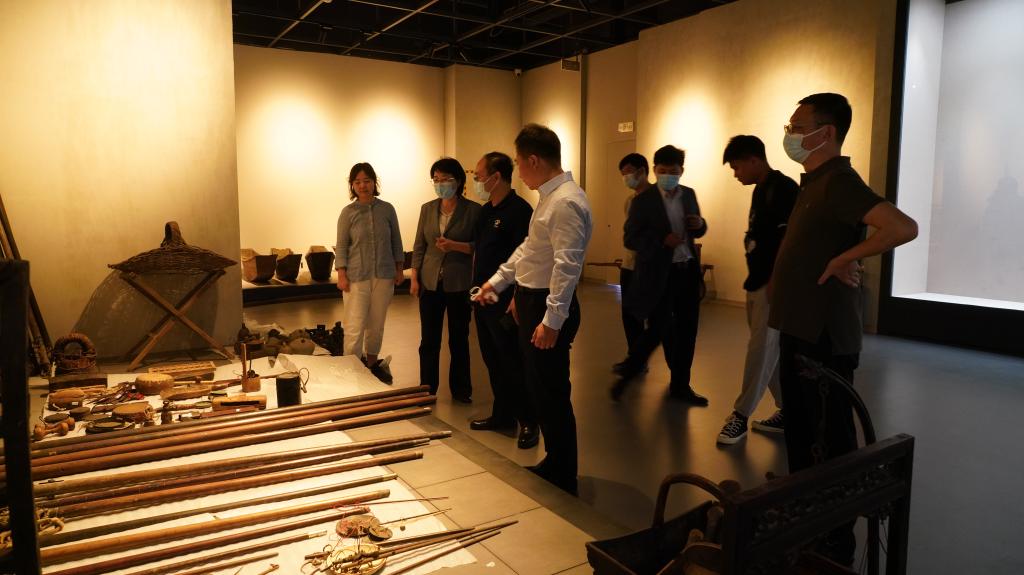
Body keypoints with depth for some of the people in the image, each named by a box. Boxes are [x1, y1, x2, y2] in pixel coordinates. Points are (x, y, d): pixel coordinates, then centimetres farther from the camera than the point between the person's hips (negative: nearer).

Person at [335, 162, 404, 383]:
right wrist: (341, 275, -7)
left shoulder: (387, 209, 3)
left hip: (384, 275, 2)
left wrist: (399, 269, 9)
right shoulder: (348, 213, -2)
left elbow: (396, 241, 10)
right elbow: (341, 246, -1)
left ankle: (372, 363, 27)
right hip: (357, 276, -2)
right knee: (355, 326, -5)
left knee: (377, 324, 11)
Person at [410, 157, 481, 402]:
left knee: (459, 339, 9)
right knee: (428, 340, 6)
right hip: (430, 283, 3)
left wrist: (455, 245, -21)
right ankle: (427, 390, 19)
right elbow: (419, 246, 10)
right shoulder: (427, 209, 7)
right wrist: (414, 278, 4)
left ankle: (460, 390, 23)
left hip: (459, 284, -3)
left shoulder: (473, 210, -6)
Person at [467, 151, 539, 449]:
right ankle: (503, 415, 29)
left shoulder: (519, 210, -15)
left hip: (505, 303, -9)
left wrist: (515, 301, -21)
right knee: (493, 361, 16)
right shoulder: (486, 210, 12)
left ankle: (529, 422, 13)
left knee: (513, 364, -1)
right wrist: (476, 289, 15)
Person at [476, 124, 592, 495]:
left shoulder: (567, 202, -19)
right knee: (539, 388, 18)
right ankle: (554, 465, 34)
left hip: (548, 309, -10)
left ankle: (564, 480, 18)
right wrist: (497, 281, 26)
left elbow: (568, 266, -25)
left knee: (552, 394, 1)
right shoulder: (550, 197, 13)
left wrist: (552, 320, -26)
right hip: (532, 301, 10)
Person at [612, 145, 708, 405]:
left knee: (686, 330, 10)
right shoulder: (643, 200, -8)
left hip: (689, 270, 6)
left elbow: (695, 231, 18)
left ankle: (680, 385, 24)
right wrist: (662, 240, -23)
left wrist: (700, 225, -6)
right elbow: (630, 239, -11)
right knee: (658, 330, -4)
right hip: (659, 274, -6)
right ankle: (626, 373, 19)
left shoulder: (689, 194, 9)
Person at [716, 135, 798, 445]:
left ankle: (741, 414, 4)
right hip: (757, 283, 10)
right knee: (773, 350, 14)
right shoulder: (760, 190, 15)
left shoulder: (783, 189, -14)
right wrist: (753, 279, 16)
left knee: (761, 349, -3)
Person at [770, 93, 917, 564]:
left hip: (824, 335, -10)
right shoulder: (814, 181, 12)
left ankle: (836, 541, 15)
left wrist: (842, 260, -22)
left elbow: (904, 227, -30)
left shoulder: (838, 181, -17)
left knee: (831, 438, 1)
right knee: (799, 428, 19)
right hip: (800, 328, 10)